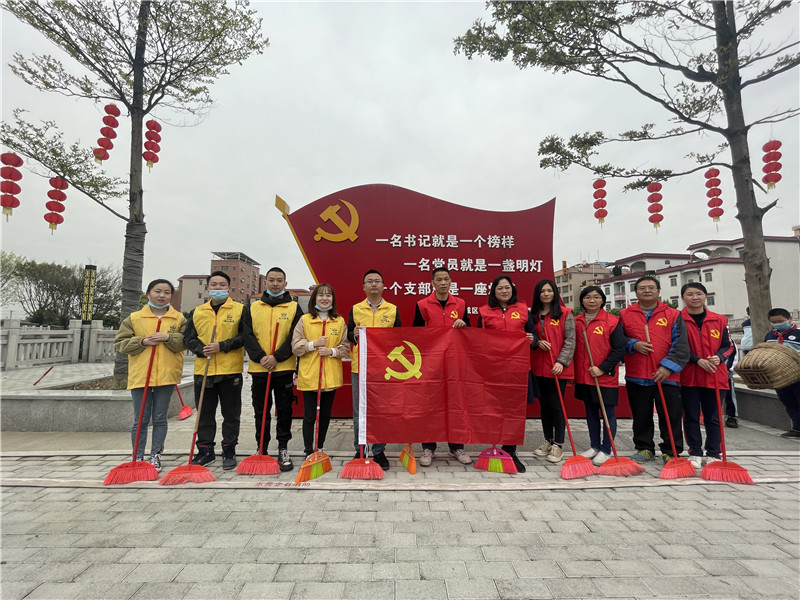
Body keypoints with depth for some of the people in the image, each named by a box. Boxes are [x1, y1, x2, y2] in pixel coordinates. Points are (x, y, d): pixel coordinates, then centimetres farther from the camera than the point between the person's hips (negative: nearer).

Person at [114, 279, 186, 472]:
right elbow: (120, 343, 3)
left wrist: (168, 338, -16)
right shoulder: (134, 318, 5)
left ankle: (155, 456, 21)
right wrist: (143, 341, -11)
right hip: (140, 375, 0)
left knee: (160, 418, 9)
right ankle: (138, 458, 20)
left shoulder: (179, 319, 5)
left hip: (166, 375, 0)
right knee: (140, 420, 8)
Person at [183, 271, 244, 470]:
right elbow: (189, 338, 9)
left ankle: (229, 451, 19)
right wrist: (202, 350, -9)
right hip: (203, 370, 4)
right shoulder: (197, 312, 12)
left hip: (230, 371, -3)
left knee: (231, 414, 6)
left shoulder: (240, 310, 0)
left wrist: (222, 346, -16)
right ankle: (205, 450, 26)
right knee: (205, 414, 13)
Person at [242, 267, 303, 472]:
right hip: (259, 368, 2)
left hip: (284, 368, -2)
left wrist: (276, 357, -16)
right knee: (261, 412, 11)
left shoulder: (294, 308, 3)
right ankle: (261, 450, 25)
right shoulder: (252, 308, 9)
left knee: (284, 410, 6)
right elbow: (247, 335, 0)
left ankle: (283, 450, 19)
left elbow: (295, 337, -6)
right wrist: (261, 357, -14)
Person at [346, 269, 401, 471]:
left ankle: (379, 452, 21)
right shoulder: (355, 309, 8)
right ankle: (360, 451, 22)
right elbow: (348, 335, 9)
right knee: (359, 412, 8)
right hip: (359, 367, 0)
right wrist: (354, 334, -12)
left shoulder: (393, 310, 7)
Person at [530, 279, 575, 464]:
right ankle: (547, 441, 27)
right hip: (539, 367, 5)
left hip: (558, 368, -4)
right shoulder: (533, 315, 10)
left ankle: (557, 445, 12)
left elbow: (570, 341, -7)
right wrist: (537, 342, -6)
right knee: (544, 405, 13)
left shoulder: (565, 314, -3)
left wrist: (561, 361, -17)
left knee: (556, 405, -1)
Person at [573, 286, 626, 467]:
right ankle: (595, 446, 28)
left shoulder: (612, 321, -7)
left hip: (605, 377, -4)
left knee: (608, 413, 6)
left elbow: (619, 350, -10)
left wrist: (602, 368, -16)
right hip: (583, 377, 5)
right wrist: (573, 372, 7)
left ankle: (606, 450, 18)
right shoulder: (576, 322, 5)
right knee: (591, 412, 15)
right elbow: (573, 348, 11)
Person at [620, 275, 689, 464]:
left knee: (670, 416, 6)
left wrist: (668, 366, -12)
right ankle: (644, 449, 26)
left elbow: (681, 345, -2)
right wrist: (633, 345, -11)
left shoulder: (673, 315, 4)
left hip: (667, 376, -1)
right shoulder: (625, 315, 6)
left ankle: (671, 451, 22)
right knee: (641, 417, 12)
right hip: (636, 377, 1)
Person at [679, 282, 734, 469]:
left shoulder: (719, 320, 7)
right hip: (688, 376, -2)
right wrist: (698, 360, -15)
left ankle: (713, 454, 21)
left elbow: (727, 345, 10)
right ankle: (695, 453, 17)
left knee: (713, 417, 10)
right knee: (691, 417, 6)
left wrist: (719, 357, -10)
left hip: (715, 376, 3)